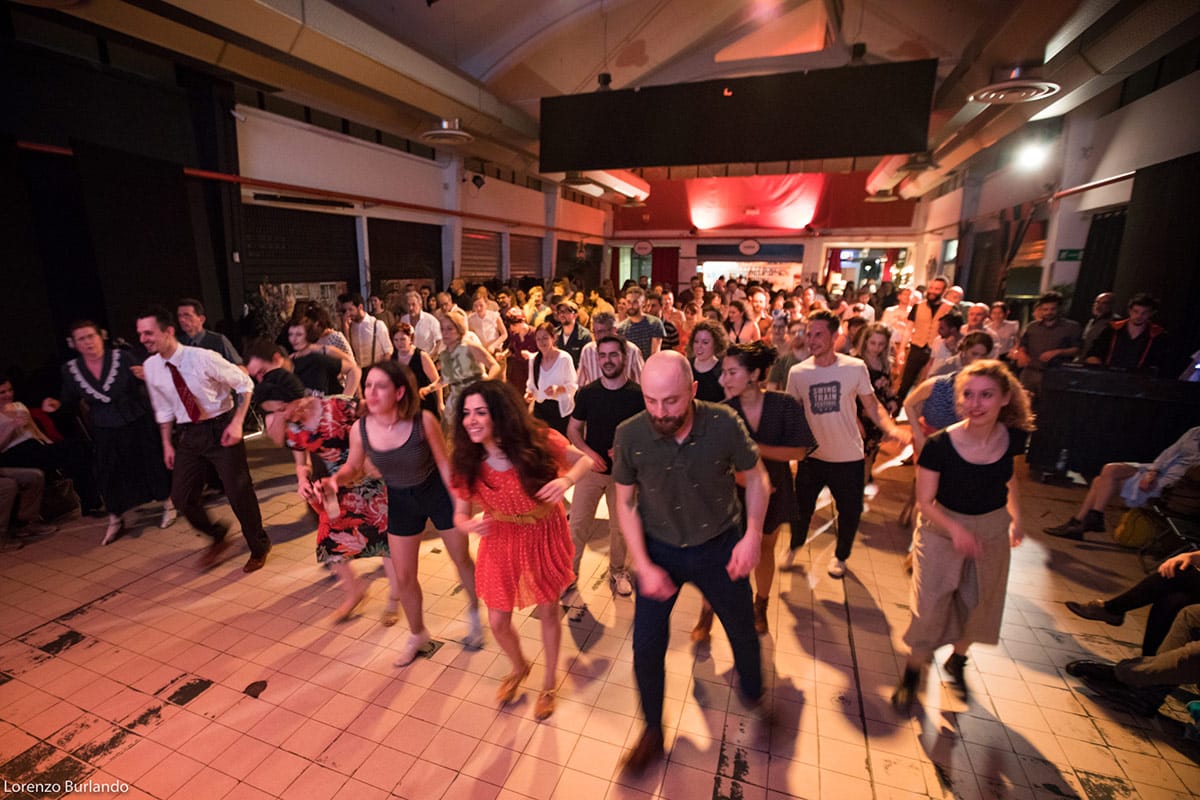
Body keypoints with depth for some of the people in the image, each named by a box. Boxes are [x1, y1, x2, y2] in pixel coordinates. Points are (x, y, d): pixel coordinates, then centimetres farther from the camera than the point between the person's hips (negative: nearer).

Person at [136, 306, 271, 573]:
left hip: (221, 429, -5)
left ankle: (259, 547, 24)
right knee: (182, 496, 5)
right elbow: (163, 409, 12)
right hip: (187, 434, 5)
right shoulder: (150, 367, -2)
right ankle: (217, 538, 34)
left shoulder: (203, 358, -18)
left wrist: (237, 423, -17)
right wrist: (167, 443, 12)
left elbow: (244, 384, -10)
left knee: (239, 491, 1)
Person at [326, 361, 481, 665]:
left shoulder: (424, 421, -28)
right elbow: (353, 468, -1)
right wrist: (335, 480, -22)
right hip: (401, 502, 3)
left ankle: (475, 615, 46)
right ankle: (417, 634, 42)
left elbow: (444, 463, -16)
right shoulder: (360, 429, -19)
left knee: (462, 560, 15)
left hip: (439, 493, -3)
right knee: (403, 577, 13)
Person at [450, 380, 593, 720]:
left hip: (545, 537, -2)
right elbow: (460, 514, -6)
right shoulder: (469, 462, -16)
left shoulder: (538, 441, -24)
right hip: (501, 543, 2)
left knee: (548, 612, 16)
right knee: (497, 622, 12)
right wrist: (469, 525, -30)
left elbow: (585, 460, -10)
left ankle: (549, 681, 46)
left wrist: (566, 479, -32)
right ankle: (518, 668, 49)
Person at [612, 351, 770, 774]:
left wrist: (752, 534, -17)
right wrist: (643, 566, -13)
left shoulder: (724, 423, -23)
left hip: (720, 547, 1)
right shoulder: (630, 434, -22)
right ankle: (653, 730, 35)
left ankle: (755, 699, 54)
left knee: (743, 632, 20)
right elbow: (625, 502, -8)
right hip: (659, 549, 0)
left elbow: (756, 478, -5)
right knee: (646, 645, 5)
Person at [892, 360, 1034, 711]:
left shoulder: (1013, 437, -13)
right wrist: (956, 530, -33)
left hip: (992, 534, 4)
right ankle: (912, 672, 24)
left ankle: (957, 661, 47)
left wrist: (1016, 518, 6)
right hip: (941, 532, -4)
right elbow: (925, 501, -19)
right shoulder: (939, 445, -26)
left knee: (978, 606, 20)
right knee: (930, 607, 0)